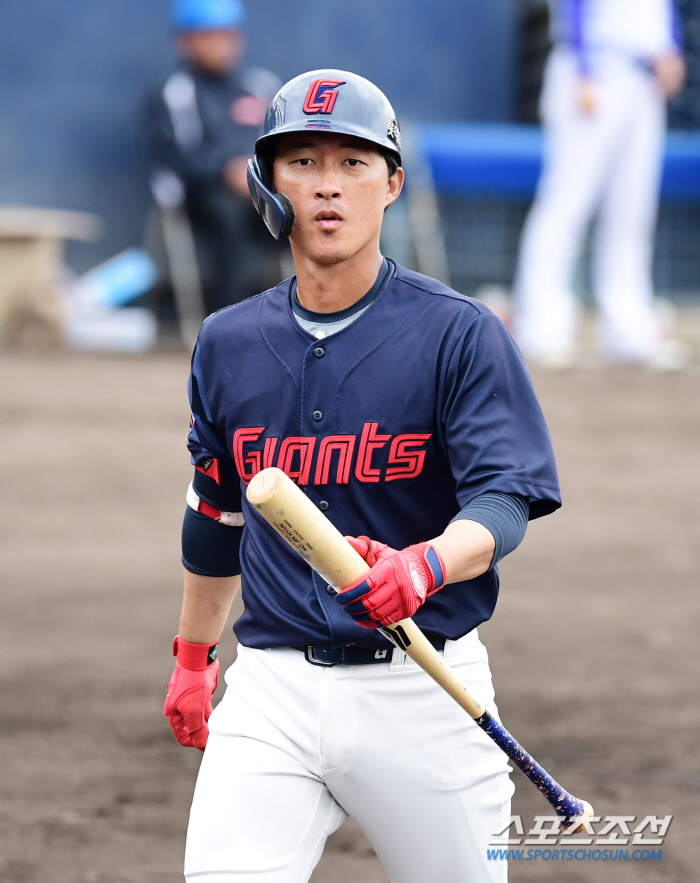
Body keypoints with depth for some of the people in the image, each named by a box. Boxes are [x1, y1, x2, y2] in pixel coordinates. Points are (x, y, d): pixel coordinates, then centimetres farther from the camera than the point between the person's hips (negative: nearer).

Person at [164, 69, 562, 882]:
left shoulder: (458, 334, -5)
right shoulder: (228, 343, 9)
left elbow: (503, 501, -15)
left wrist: (424, 566, -35)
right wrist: (193, 655, 31)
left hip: (422, 689, -2)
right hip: (273, 690, 2)